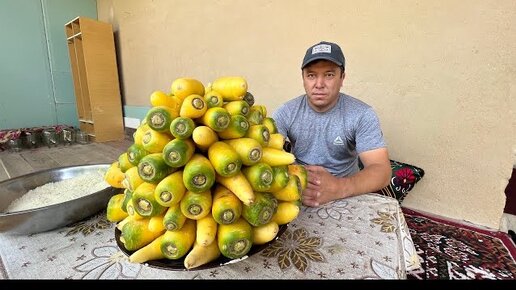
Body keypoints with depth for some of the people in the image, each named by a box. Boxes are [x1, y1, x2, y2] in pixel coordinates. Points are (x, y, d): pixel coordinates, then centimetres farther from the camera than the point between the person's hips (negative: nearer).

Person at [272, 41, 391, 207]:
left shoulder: (362, 115, -10)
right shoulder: (286, 113, -7)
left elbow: (381, 170, -16)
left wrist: (338, 187, -34)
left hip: (346, 192, 0)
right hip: (297, 190, 1)